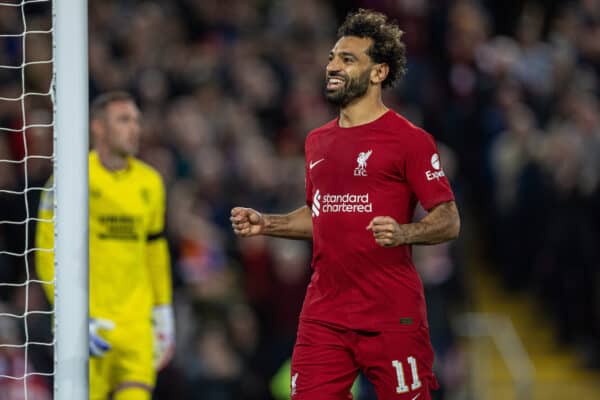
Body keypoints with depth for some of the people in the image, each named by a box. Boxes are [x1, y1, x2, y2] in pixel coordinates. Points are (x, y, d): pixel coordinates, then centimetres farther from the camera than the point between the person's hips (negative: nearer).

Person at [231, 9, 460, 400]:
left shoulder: (409, 139, -5)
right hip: (323, 318, 6)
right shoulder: (318, 141, 16)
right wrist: (266, 224, 12)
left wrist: (403, 233, -26)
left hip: (392, 319, -6)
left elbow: (449, 220, -7)